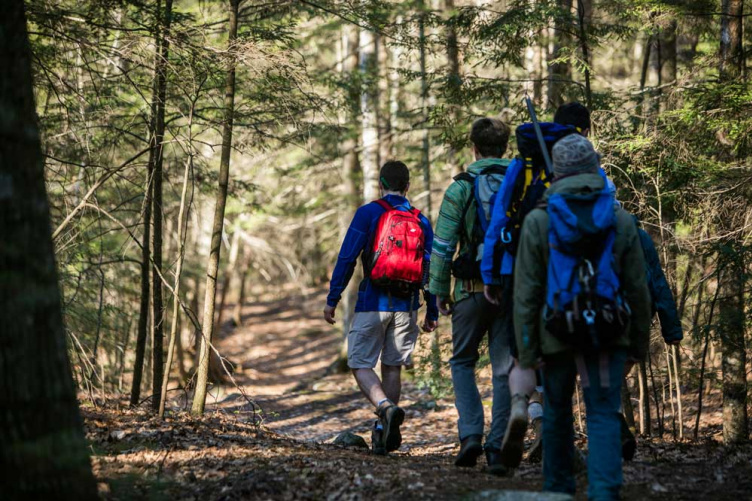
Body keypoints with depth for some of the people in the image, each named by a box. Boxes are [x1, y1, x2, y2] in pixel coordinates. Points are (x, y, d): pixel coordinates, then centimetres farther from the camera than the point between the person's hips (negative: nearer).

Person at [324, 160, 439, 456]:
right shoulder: (421, 221, 7)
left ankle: (386, 407, -25)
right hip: (406, 306, 4)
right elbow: (431, 269, 6)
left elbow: (347, 259, -7)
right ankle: (384, 434, 11)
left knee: (361, 364, 1)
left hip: (372, 303, -4)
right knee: (392, 367, 11)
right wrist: (432, 313, 12)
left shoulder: (368, 213, -3)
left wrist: (332, 300, -2)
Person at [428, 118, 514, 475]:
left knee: (463, 362, 14)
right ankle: (498, 447, 3)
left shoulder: (461, 188, -4)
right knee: (505, 370, 7)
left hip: (473, 289, -2)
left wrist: (440, 290, 2)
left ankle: (470, 435, -2)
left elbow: (443, 246, -6)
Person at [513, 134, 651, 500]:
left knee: (557, 412, 17)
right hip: (608, 335, 0)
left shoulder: (538, 222, -4)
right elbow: (638, 289, 3)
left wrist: (527, 349, -2)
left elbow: (525, 293, -6)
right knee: (604, 416, 0)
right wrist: (639, 342, 12)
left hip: (557, 335, 0)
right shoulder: (621, 221, 0)